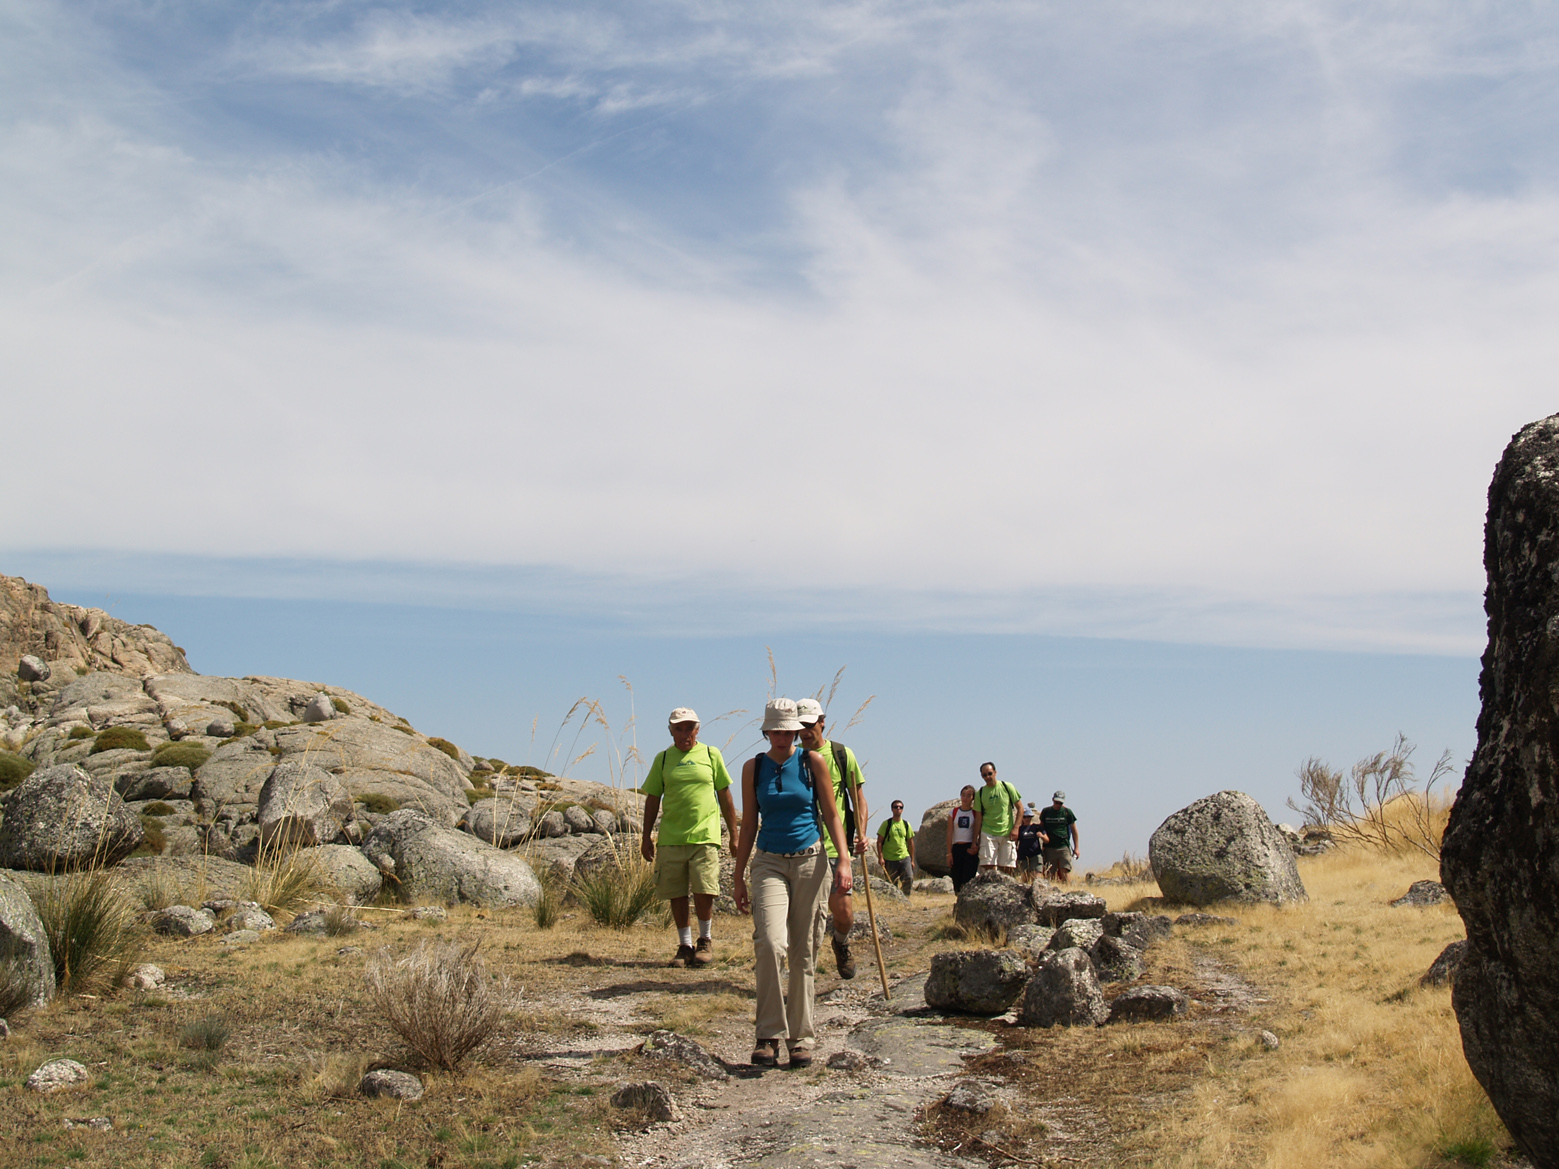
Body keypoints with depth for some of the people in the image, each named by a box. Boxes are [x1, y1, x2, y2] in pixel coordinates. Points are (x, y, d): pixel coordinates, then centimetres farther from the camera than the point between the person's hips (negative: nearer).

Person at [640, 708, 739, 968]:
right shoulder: (663, 759, 9)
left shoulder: (711, 755, 7)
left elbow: (725, 796, 11)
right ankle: (685, 946, 17)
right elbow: (652, 798, 13)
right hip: (671, 837, 2)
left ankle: (705, 941, 14)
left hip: (704, 836, -2)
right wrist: (646, 836, 9)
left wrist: (734, 834, 9)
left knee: (703, 892, -7)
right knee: (676, 894, 4)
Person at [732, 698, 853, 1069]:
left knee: (803, 952, 3)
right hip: (769, 862, 0)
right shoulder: (753, 767, 6)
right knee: (770, 943, -20)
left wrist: (843, 859, -9)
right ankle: (769, 1035, -11)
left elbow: (831, 815, 4)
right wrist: (739, 878, 9)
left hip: (810, 860, 0)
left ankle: (801, 1038, 14)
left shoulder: (812, 762, 2)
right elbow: (749, 824, 10)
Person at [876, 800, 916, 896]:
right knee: (892, 884, 1)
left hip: (904, 857, 2)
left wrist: (912, 860, 12)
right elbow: (879, 841, -2)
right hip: (890, 859, -2)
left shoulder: (906, 824, 9)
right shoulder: (886, 823, -1)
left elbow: (910, 843, 14)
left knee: (909, 879, -15)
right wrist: (880, 857, -11)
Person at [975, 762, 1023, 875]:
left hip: (1007, 834, 0)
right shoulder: (980, 793, 4)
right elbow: (979, 818, 7)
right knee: (988, 868, -9)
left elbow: (1020, 808, 4)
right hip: (988, 834, 0)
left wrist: (1015, 828, -7)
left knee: (1007, 869, -1)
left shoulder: (1007, 787, 0)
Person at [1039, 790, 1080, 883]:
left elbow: (1074, 830, 9)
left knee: (1065, 871, -14)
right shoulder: (1046, 812, 9)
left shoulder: (1067, 812, 4)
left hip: (1064, 847, -2)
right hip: (1049, 847, 2)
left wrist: (1076, 848, 7)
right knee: (1050, 874, -2)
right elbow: (1041, 827, 20)